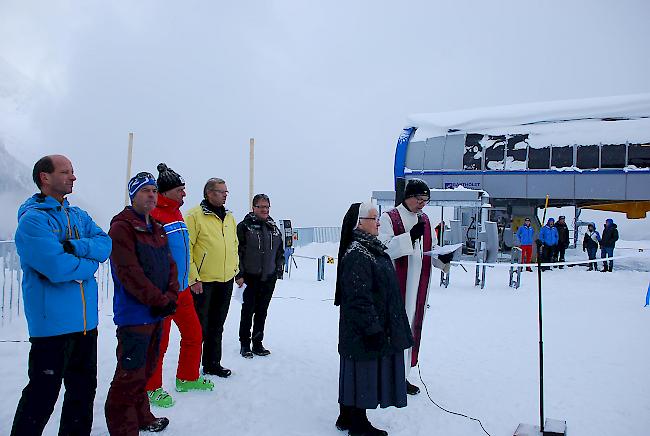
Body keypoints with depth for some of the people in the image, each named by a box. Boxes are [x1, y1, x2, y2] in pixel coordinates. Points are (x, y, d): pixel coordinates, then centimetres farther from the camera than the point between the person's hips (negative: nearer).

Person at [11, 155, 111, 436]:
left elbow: (105, 244, -2)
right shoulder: (33, 219, -13)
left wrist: (74, 247, -18)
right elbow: (57, 267, -25)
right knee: (42, 396, 4)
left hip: (86, 321, 8)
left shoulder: (79, 216, 11)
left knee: (83, 390, 20)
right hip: (52, 324, -7)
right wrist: (90, 263, -8)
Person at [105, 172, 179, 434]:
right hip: (134, 314, -8)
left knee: (147, 368, 18)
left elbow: (169, 265, 13)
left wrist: (171, 297, -3)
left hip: (157, 313, 8)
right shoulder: (122, 227, -11)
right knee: (131, 373, -3)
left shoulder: (157, 228, 15)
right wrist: (161, 300, -17)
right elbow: (129, 273, -19)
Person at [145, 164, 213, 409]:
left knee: (193, 333, 16)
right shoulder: (154, 216, -17)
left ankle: (187, 378, 34)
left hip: (182, 289, 9)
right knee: (159, 342, 4)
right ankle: (152, 388, 22)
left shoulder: (177, 214, 12)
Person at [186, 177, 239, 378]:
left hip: (226, 280, 7)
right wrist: (193, 277, -17)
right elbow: (186, 247, -13)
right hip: (202, 281, -6)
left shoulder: (230, 218, 12)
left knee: (217, 326, 16)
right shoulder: (195, 215, -9)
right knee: (199, 325, 2)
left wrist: (235, 267, 13)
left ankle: (212, 364, 29)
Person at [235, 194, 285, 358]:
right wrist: (239, 274, -12)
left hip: (269, 278, 5)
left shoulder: (273, 227, 11)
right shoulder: (244, 226, -5)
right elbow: (237, 252, -9)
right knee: (248, 312, 2)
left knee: (262, 312, 12)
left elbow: (280, 252, 17)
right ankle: (245, 345, 15)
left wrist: (279, 271, 11)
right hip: (250, 278, -5)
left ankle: (258, 344, 23)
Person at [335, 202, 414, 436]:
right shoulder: (356, 256, -21)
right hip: (364, 334, -10)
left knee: (357, 374, 18)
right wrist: (373, 329, -22)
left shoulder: (374, 249, 12)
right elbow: (359, 298, -24)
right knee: (363, 372, 3)